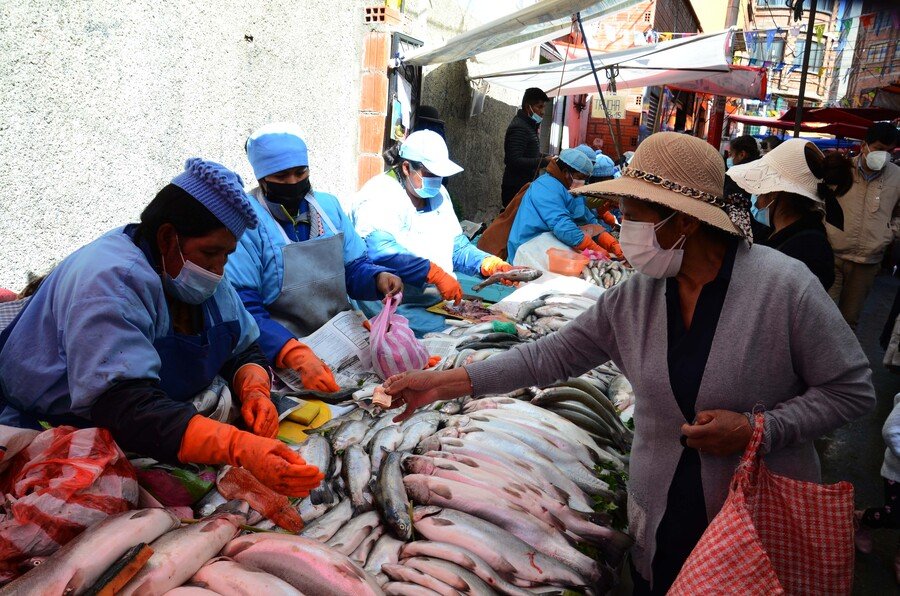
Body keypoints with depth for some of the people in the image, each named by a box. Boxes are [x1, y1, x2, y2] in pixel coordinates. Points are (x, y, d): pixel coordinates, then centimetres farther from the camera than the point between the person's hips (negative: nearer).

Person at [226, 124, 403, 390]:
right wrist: (296, 355, -32)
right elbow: (245, 309, -17)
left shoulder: (329, 205, 9)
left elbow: (354, 268, 16)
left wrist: (378, 277, -9)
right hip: (278, 355, -6)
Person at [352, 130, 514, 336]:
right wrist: (435, 273, -31)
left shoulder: (438, 194, 16)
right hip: (401, 308, -8)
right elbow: (380, 251, -27)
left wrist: (493, 265, 1)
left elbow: (457, 248, 19)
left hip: (441, 301, 8)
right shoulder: (379, 197, -10)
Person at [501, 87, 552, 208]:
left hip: (526, 187, 10)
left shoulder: (528, 125, 16)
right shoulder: (519, 128, -17)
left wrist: (547, 157, 7)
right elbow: (515, 161, -25)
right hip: (516, 190, -10)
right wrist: (544, 161, -24)